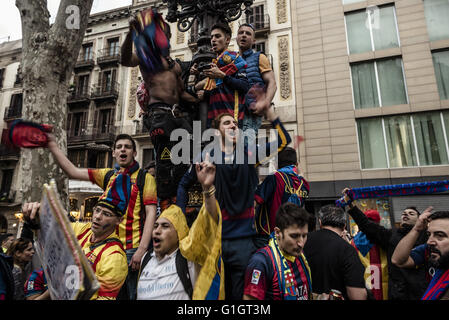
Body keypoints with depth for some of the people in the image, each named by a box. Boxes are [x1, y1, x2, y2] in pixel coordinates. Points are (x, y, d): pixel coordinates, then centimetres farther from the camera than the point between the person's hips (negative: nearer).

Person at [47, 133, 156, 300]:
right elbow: (73, 172, 11)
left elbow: (151, 213, -9)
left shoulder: (145, 177, -2)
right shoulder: (108, 175, 12)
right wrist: (52, 145, 5)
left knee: (134, 294, 3)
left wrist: (141, 250, -15)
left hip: (133, 248, -4)